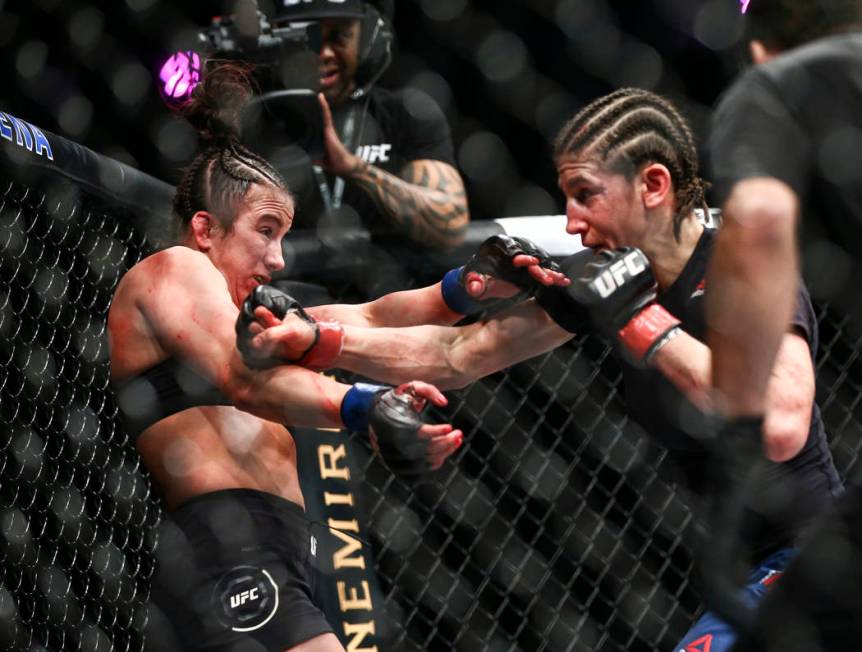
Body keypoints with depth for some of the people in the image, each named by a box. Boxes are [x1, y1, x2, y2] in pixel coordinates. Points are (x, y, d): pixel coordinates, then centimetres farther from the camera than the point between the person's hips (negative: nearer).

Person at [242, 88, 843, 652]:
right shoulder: (604, 279, 1)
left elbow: (781, 428, -38)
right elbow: (458, 356, 5)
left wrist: (642, 320, -30)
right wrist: (313, 338, -5)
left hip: (807, 556, -8)